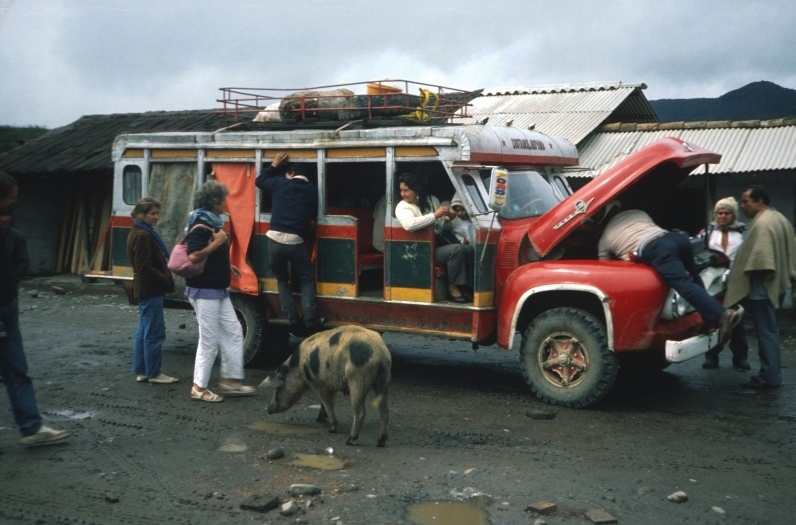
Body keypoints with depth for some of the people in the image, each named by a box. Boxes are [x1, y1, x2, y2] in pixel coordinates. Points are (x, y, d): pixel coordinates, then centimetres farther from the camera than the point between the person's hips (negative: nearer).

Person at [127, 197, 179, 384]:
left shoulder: (145, 233, 15)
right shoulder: (142, 236, -17)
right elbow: (144, 267, -22)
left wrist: (165, 280, 9)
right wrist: (165, 281, -15)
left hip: (147, 289, 11)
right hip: (150, 290, -11)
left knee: (143, 331, 14)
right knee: (155, 332, -4)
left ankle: (140, 371, 20)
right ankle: (154, 373, 2)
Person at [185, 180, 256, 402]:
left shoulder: (213, 222, 12)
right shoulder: (200, 224, -18)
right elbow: (194, 256, -28)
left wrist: (226, 266, 16)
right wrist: (216, 243, -22)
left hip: (218, 290, 10)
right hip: (204, 291, -10)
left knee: (233, 332, 12)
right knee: (209, 340, -3)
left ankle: (230, 379, 20)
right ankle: (199, 387, 9)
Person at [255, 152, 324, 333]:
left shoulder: (281, 184, 8)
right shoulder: (311, 190, 9)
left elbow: (259, 180, 25)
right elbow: (314, 214, 17)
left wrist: (274, 165, 34)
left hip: (274, 240, 1)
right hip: (295, 241, -1)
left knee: (282, 281, 17)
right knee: (307, 281, 12)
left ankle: (294, 323, 8)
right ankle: (311, 322, 0)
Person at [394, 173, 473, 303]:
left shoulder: (432, 200, 12)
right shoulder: (402, 207, -7)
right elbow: (409, 225, -31)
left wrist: (446, 219, -3)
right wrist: (434, 215, -28)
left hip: (441, 244, 6)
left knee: (468, 249, -17)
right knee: (457, 249, -27)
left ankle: (467, 287, -8)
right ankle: (453, 288, -15)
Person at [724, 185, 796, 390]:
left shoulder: (762, 223, -18)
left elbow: (760, 258, -24)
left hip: (763, 286, -11)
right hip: (778, 283, 11)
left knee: (766, 331, -6)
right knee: (769, 329, 15)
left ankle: (769, 377, -2)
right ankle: (771, 373, 20)